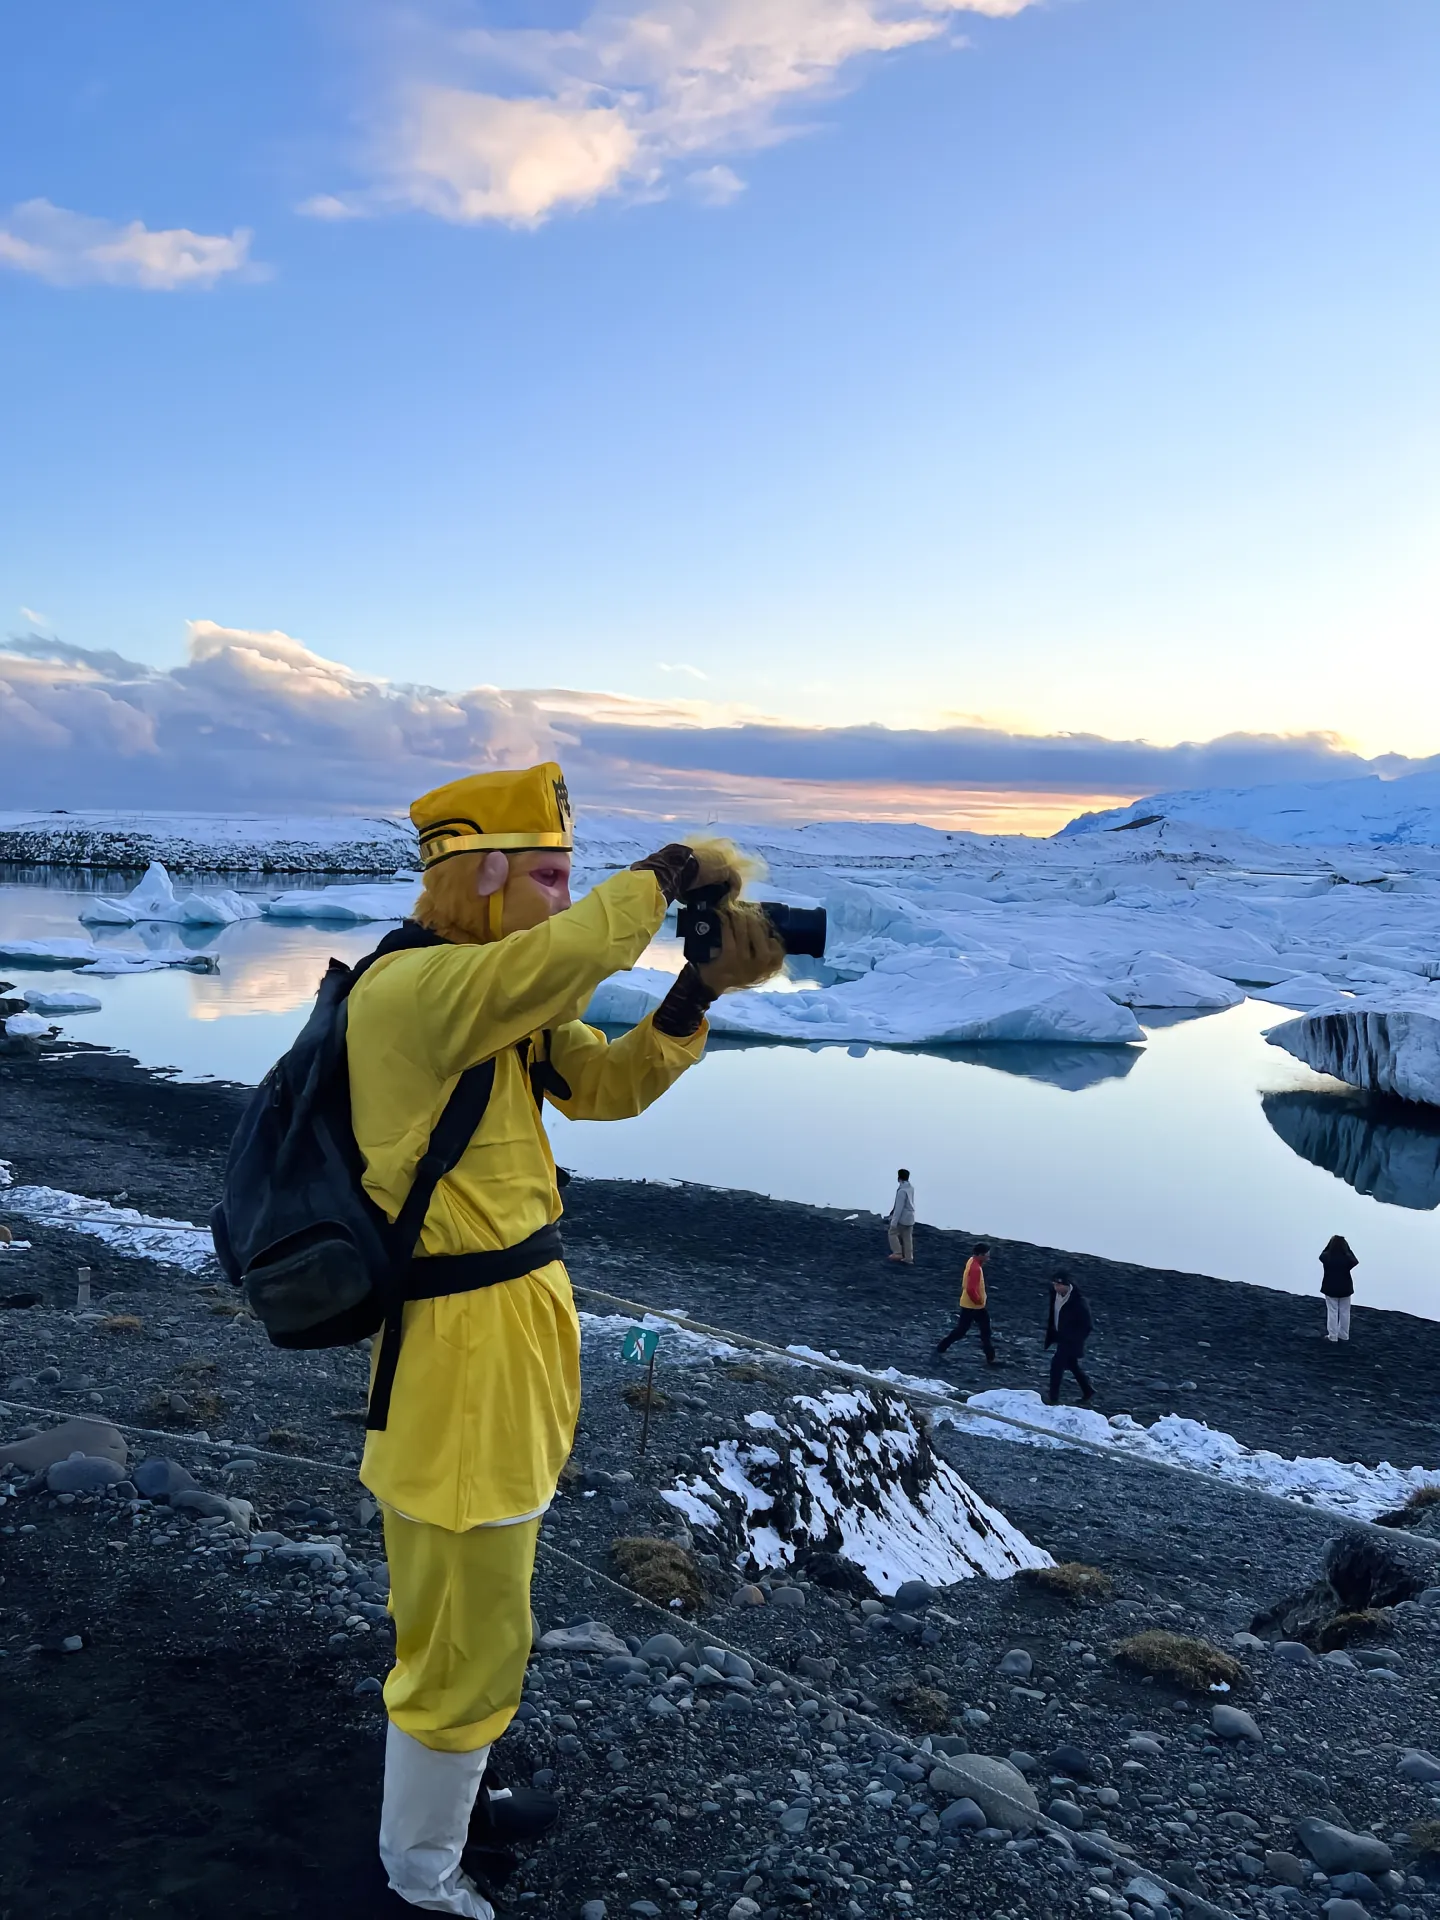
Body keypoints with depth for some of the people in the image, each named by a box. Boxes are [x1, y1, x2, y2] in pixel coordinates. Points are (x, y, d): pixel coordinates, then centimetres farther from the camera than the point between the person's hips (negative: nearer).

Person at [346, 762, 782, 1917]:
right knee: (470, 1621, 7)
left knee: (476, 1593, 26)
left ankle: (455, 1787, 48)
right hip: (460, 1337, -10)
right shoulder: (409, 987, -22)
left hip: (517, 1314, 10)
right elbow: (568, 955, -38)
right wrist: (674, 870, -22)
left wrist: (700, 988, -9)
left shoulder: (504, 992, 9)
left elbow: (606, 1084, 5)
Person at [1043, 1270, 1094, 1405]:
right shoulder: (1055, 1293, -9)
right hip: (1060, 1336, 7)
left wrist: (1075, 1340, -16)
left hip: (1071, 1340, -7)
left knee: (1057, 1364, -9)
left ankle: (1053, 1398, 4)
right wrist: (1051, 1332, 11)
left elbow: (1087, 1325, -19)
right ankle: (1088, 1392, 37)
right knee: (1072, 1365, 19)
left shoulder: (1077, 1301, -29)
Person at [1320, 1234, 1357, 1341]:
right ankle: (1344, 1335, 23)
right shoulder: (1347, 1258, -18)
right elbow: (1355, 1262, 5)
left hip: (1330, 1289, -1)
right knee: (1344, 1312, 14)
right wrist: (1348, 1248, -2)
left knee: (1332, 1312, 8)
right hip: (1345, 1288, 1)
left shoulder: (1326, 1257, -17)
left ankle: (1332, 1336, 11)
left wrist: (1330, 1242, -1)